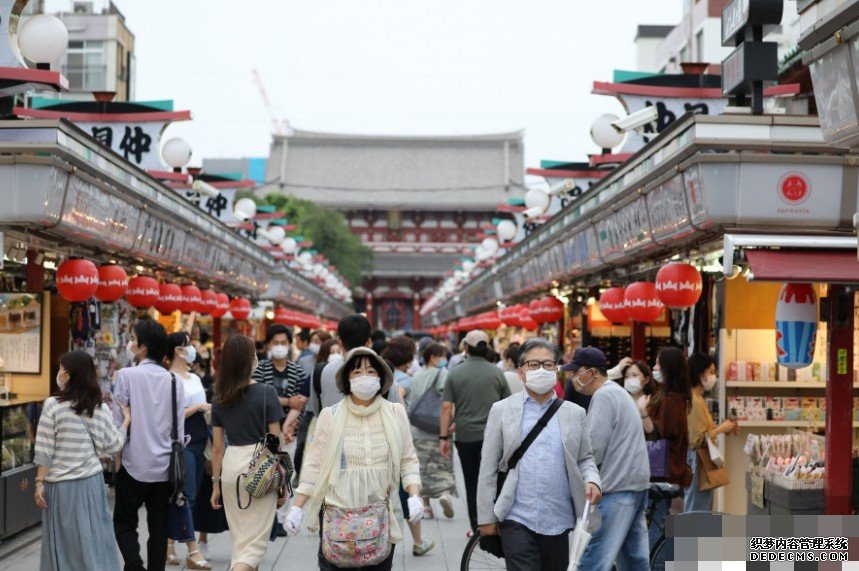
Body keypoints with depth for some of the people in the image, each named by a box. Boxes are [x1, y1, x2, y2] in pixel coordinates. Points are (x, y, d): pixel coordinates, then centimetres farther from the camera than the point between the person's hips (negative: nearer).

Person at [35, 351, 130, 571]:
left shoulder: (53, 405, -9)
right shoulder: (100, 409, -1)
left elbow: (44, 450, -9)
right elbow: (112, 447, 2)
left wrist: (40, 482, -2)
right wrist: (126, 421, 15)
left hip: (60, 485, -2)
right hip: (90, 483, 2)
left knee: (63, 543, 7)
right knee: (93, 540, 10)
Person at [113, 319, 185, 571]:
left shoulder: (127, 375, -9)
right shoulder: (174, 381, 3)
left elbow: (118, 421, -9)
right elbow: (180, 428, 7)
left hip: (134, 465, -3)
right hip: (164, 466, 4)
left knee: (124, 523, 7)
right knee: (159, 529, 10)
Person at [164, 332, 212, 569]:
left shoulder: (196, 378, 16)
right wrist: (198, 407, -13)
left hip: (198, 443, 8)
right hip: (181, 444, -8)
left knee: (191, 496, 9)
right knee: (185, 496, -8)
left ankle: (169, 543, 17)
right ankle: (193, 551, -10)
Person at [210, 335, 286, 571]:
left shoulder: (220, 398, 6)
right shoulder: (266, 393, -7)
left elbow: (217, 447, 8)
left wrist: (216, 484, 15)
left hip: (231, 466, 5)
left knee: (240, 539, 17)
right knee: (255, 541, -2)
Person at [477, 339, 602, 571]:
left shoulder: (575, 414, 9)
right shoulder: (502, 410, 4)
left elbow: (585, 458, 14)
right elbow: (488, 468, 3)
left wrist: (592, 481, -8)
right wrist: (486, 516, 1)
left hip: (557, 522, 3)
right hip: (516, 520, -2)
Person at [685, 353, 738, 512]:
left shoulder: (696, 399, 13)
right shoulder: (695, 401, -17)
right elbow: (699, 439, -21)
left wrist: (723, 428, 10)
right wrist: (721, 429, -9)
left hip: (695, 460, 10)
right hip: (697, 462, -10)